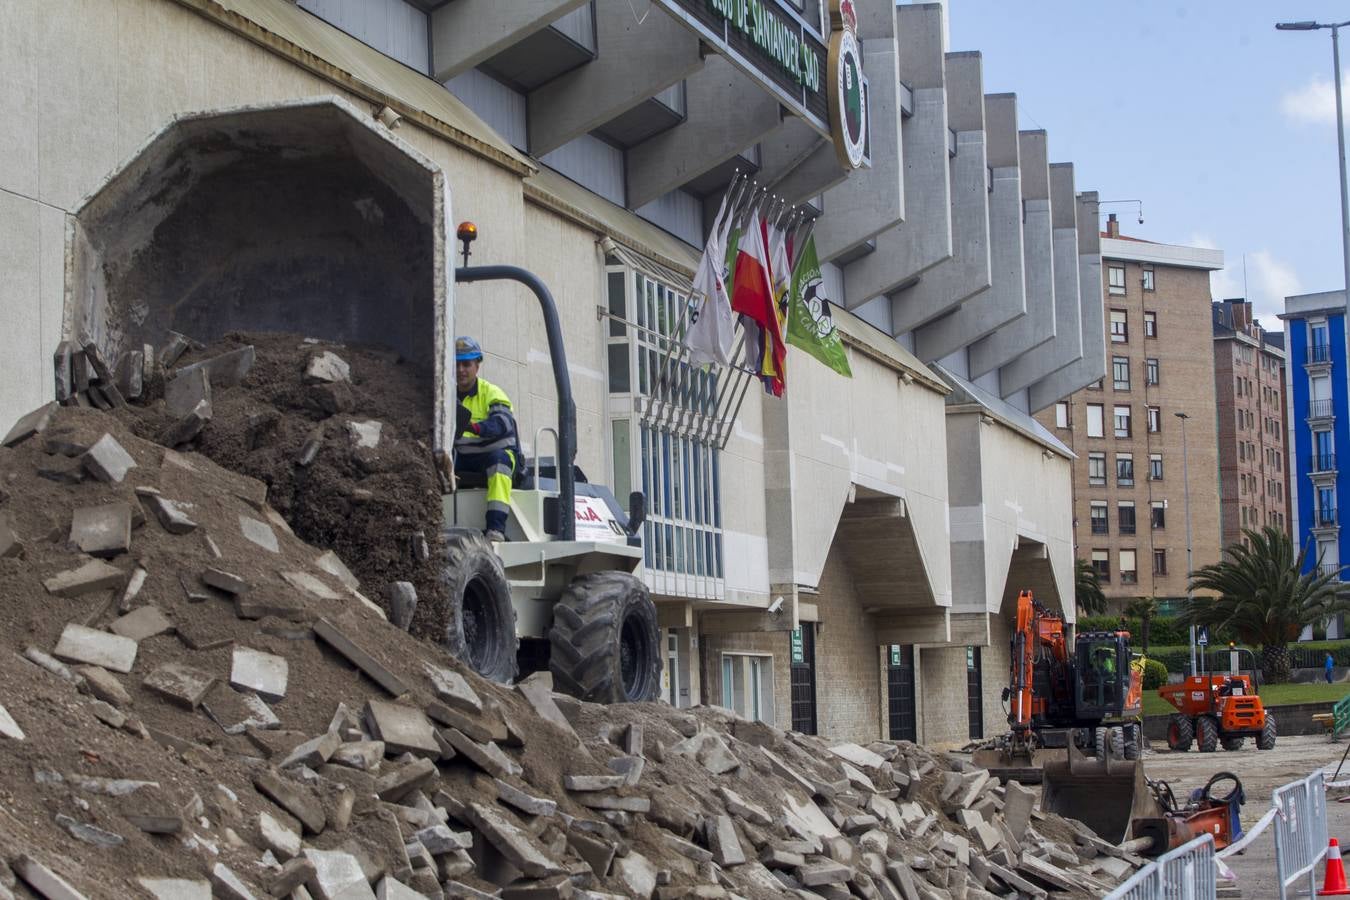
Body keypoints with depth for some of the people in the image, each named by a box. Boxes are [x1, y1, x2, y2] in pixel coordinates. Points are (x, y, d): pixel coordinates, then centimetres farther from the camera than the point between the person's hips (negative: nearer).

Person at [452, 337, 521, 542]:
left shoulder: (491, 393, -8)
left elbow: (503, 422, -29)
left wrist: (472, 427, -49)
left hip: (499, 453, -5)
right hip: (465, 461, 5)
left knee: (499, 458, -38)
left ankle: (495, 528, -45)